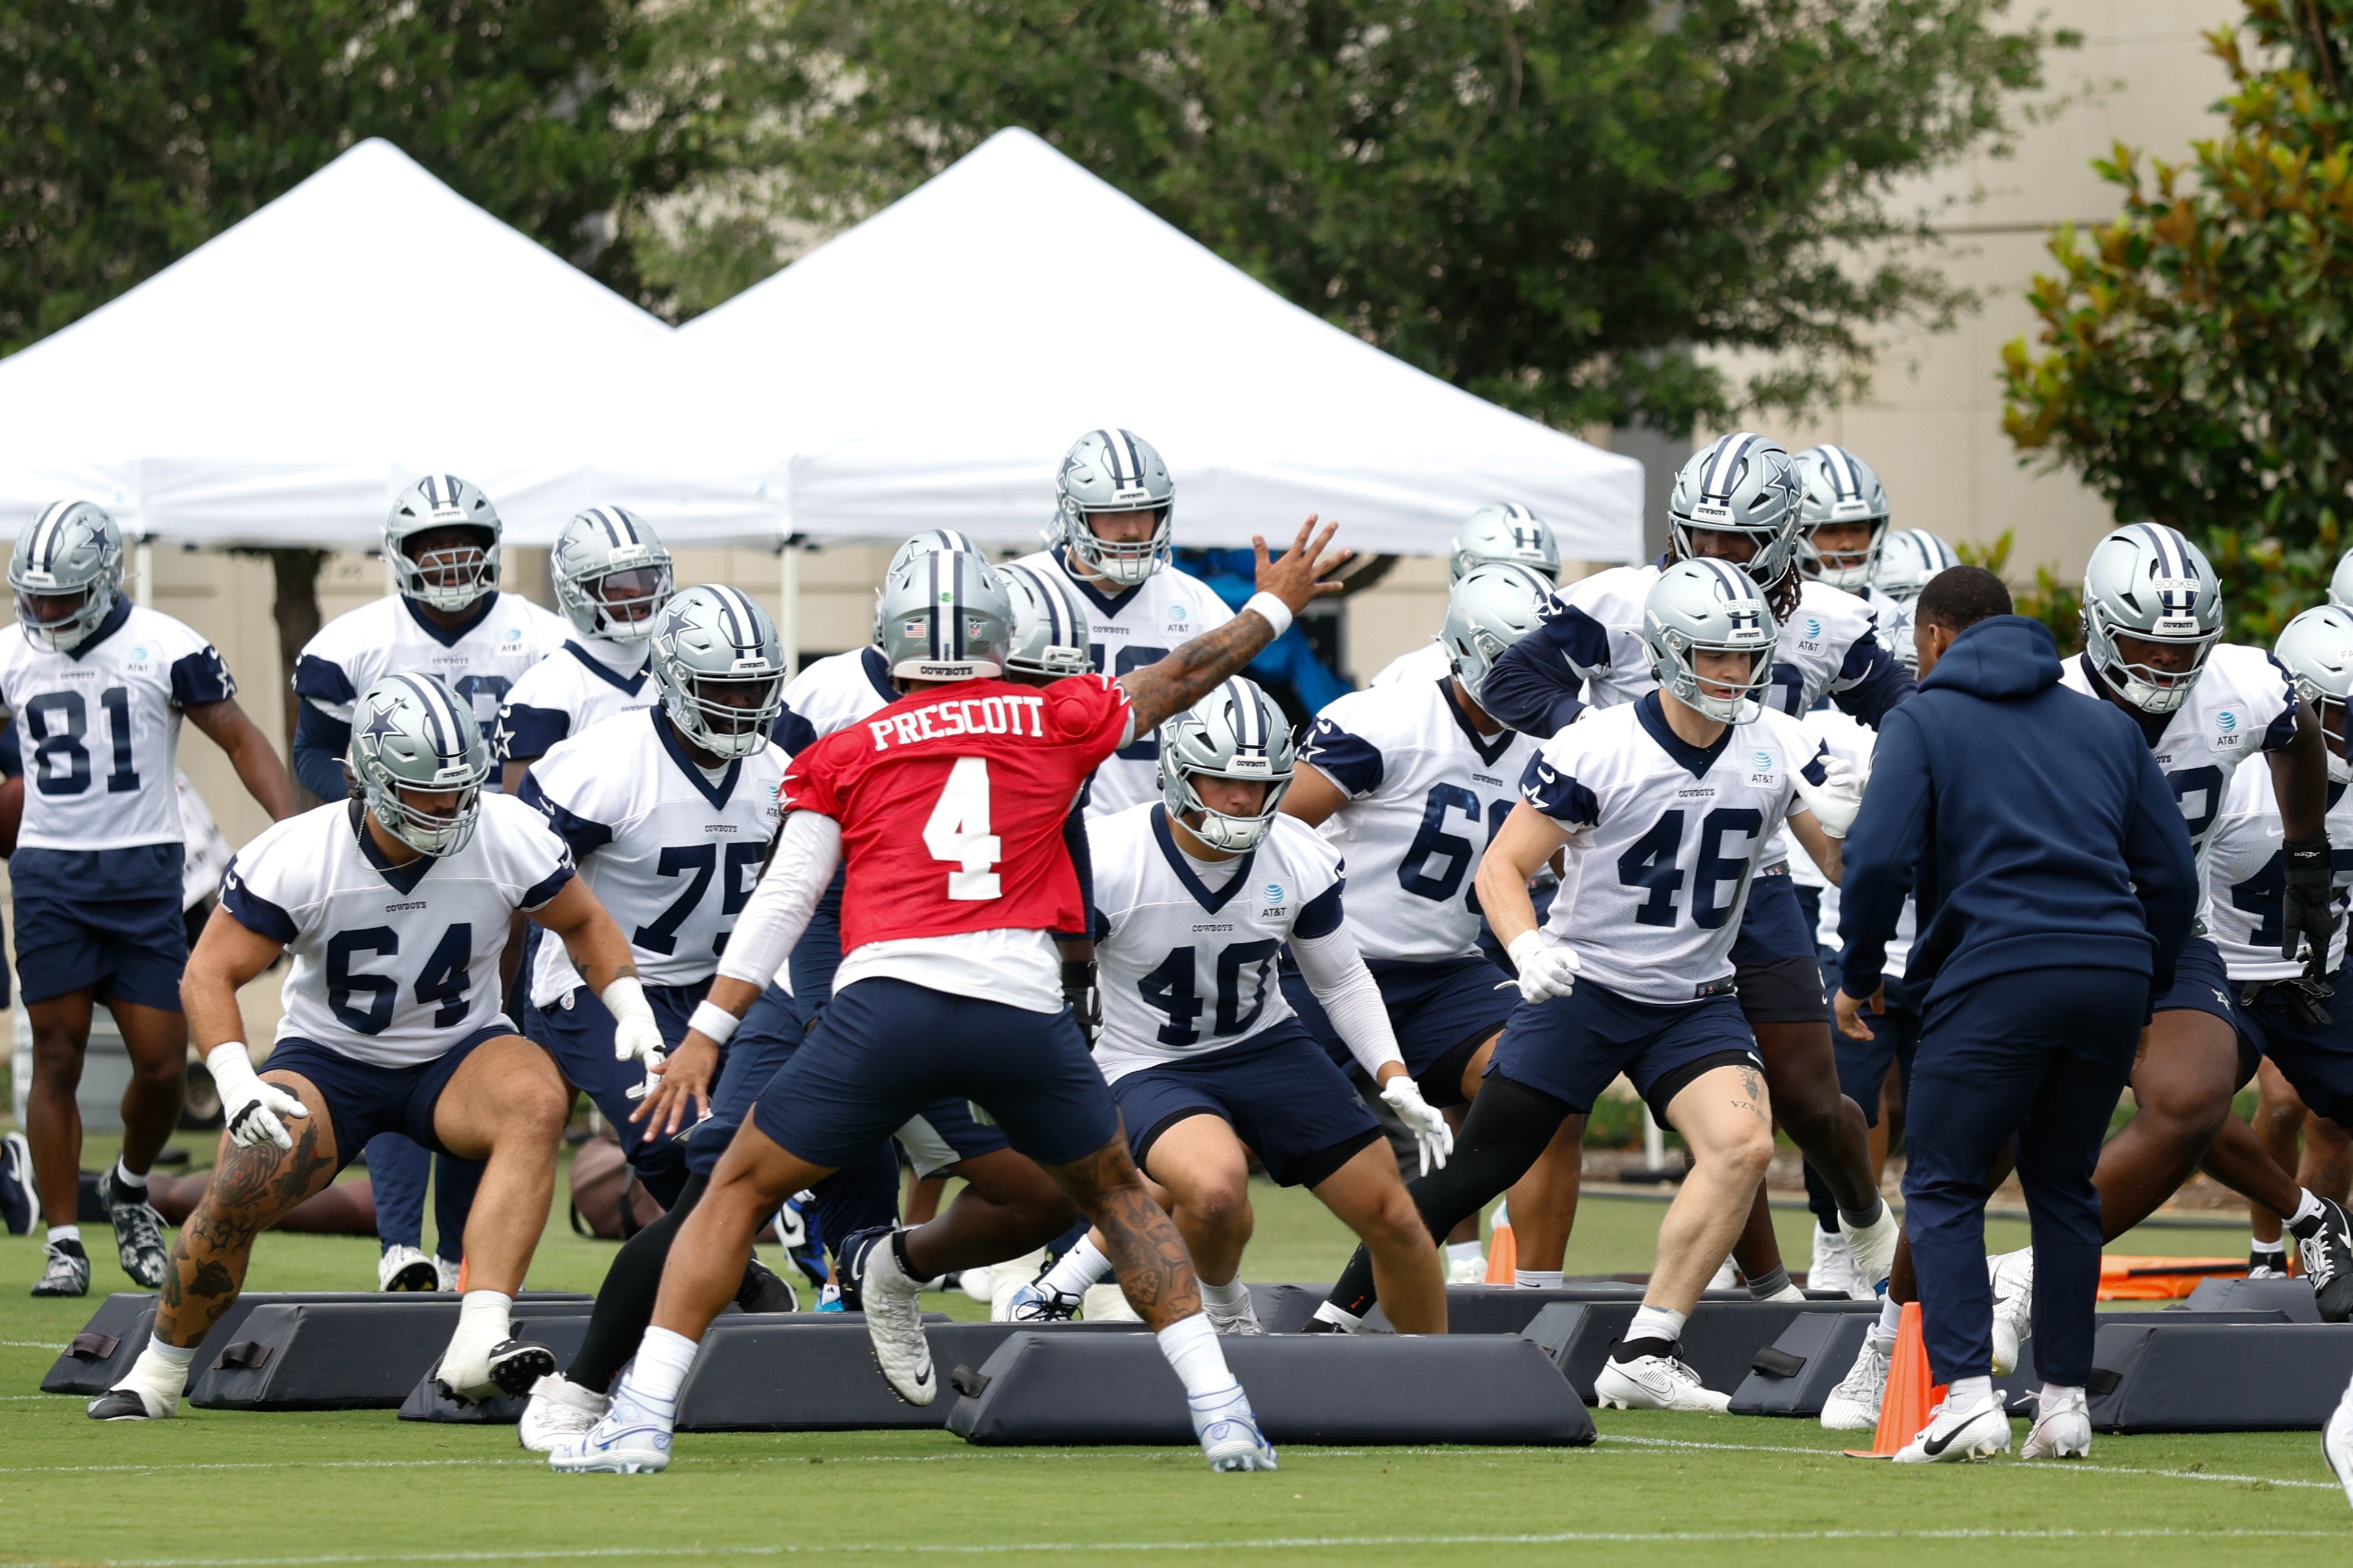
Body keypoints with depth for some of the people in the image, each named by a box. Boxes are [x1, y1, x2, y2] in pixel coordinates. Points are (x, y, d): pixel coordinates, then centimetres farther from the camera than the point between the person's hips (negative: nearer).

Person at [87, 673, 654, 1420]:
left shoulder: (508, 838, -15)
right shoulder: (297, 859, -21)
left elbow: (583, 923, 4)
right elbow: (211, 973, -16)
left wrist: (632, 1009, -12)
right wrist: (235, 1082, -32)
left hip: (458, 1054, 1)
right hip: (329, 1058, -1)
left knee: (538, 1104, -33)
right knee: (237, 1193, -22)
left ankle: (479, 1343, -44)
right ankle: (158, 1373, 6)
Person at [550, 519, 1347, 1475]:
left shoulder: (845, 756, 15)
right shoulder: (1056, 720, 17)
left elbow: (783, 901, 9)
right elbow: (1179, 680, 33)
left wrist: (704, 1037, 9)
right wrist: (1275, 606, 50)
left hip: (884, 1001, -1)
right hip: (1024, 1004, 1)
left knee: (738, 1193, 14)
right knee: (1115, 1192, 25)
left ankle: (641, 1420, 4)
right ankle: (1221, 1413, 14)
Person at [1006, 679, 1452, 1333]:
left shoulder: (1300, 860, -8)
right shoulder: (1108, 862, -22)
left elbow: (1342, 981, 7)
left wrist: (1398, 1084, -4)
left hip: (1268, 1050, 4)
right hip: (1151, 1070, -4)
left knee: (1393, 1218, -1)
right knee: (1216, 1190, -36)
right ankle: (1221, 1304, -1)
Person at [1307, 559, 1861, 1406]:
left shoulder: (1778, 747, -3)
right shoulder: (1599, 749, -16)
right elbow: (1502, 867, -12)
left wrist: (1841, 825, -23)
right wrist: (1528, 947, -31)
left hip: (1695, 1003, 4)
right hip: (1582, 988, -3)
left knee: (1742, 1144, -21)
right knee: (1476, 1174, -3)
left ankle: (1644, 1356, -16)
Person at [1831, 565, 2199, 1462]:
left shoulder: (1922, 722, 7)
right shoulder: (2106, 726, 21)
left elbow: (1881, 859, -5)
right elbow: (2171, 873, 19)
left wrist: (1857, 976, 8)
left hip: (1996, 973, -5)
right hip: (2113, 968, 5)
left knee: (1944, 1188, 3)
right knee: (2063, 1184, 17)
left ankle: (1968, 1396, -12)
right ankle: (2064, 1403, 14)